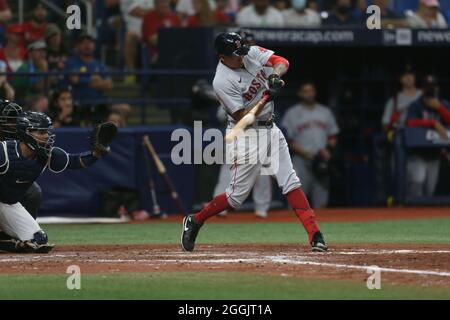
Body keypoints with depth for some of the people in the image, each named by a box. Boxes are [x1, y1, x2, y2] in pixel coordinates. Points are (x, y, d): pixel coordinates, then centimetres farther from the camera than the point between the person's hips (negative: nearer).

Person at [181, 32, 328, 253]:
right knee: (237, 195, -3)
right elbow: (242, 118, -22)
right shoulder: (222, 82, -21)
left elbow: (282, 62, -5)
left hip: (270, 129, 7)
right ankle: (194, 222, 16)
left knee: (291, 182, 1)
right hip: (246, 135, -7)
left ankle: (315, 236, -2)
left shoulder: (251, 53, -2)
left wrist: (275, 76, -26)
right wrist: (267, 97, -29)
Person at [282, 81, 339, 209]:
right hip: (301, 161, -3)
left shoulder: (325, 112, 16)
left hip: (321, 162, 3)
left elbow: (333, 136, 19)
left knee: (321, 203, 0)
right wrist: (306, 154, -12)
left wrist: (329, 149, -1)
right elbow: (287, 140, -1)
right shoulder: (292, 113, 4)